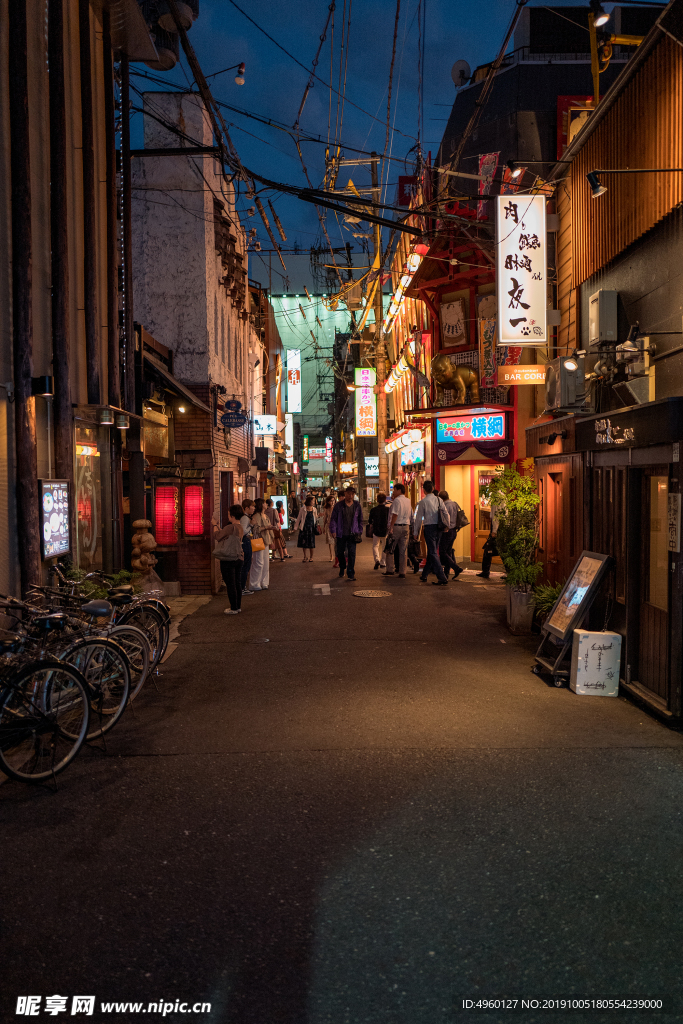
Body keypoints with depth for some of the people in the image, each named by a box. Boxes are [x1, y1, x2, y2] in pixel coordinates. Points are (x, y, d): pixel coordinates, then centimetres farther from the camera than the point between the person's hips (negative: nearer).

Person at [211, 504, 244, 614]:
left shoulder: (230, 527, -20)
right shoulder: (240, 527, 8)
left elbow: (217, 536, -10)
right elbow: (224, 535, 16)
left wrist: (215, 525, 5)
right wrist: (217, 525, 19)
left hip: (228, 560, -8)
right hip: (239, 558, 9)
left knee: (230, 585, 0)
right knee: (237, 583, 14)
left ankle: (234, 609, 4)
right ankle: (238, 606, 22)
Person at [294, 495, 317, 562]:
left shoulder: (314, 509, 5)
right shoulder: (303, 509, -3)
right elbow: (299, 518, 3)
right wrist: (296, 527, 2)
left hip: (311, 528, 2)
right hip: (304, 528, -2)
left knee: (311, 543, 3)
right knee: (304, 543, 3)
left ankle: (311, 557, 15)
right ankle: (305, 557, 16)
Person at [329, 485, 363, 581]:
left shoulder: (357, 505, 5)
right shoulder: (338, 505, 0)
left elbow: (360, 519, 12)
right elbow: (333, 519, 1)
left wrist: (360, 532, 9)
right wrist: (333, 530, -8)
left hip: (352, 534, 0)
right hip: (341, 534, 0)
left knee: (352, 553, -6)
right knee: (340, 553, 11)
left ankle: (351, 574, -1)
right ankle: (342, 568, 36)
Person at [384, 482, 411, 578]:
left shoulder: (397, 500, -10)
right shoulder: (408, 501, 14)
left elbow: (395, 515, -17)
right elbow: (410, 515, 17)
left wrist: (391, 527, -17)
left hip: (396, 526, -7)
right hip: (406, 527, 7)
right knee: (403, 551, 6)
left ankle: (390, 570, 6)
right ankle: (402, 573, 6)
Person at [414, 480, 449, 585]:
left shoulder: (423, 502, -6)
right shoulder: (439, 499, 7)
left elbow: (419, 517, -2)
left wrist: (416, 531, 7)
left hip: (429, 527, -6)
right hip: (438, 527, 6)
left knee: (433, 553, -6)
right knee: (431, 552, 15)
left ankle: (442, 578, -14)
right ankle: (424, 576, 28)